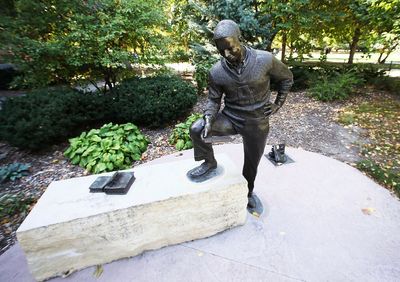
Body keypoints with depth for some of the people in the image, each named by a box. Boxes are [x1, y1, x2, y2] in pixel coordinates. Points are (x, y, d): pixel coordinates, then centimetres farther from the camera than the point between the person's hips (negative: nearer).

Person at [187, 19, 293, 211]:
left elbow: (286, 78, 2)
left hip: (257, 123, 0)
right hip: (230, 118, 1)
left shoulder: (265, 60, -15)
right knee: (196, 129, -22)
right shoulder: (216, 72, -12)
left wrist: (278, 104, -2)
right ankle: (209, 162, 6)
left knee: (252, 163, 15)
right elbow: (213, 100, -3)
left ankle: (248, 192, 46)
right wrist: (209, 121, -21)